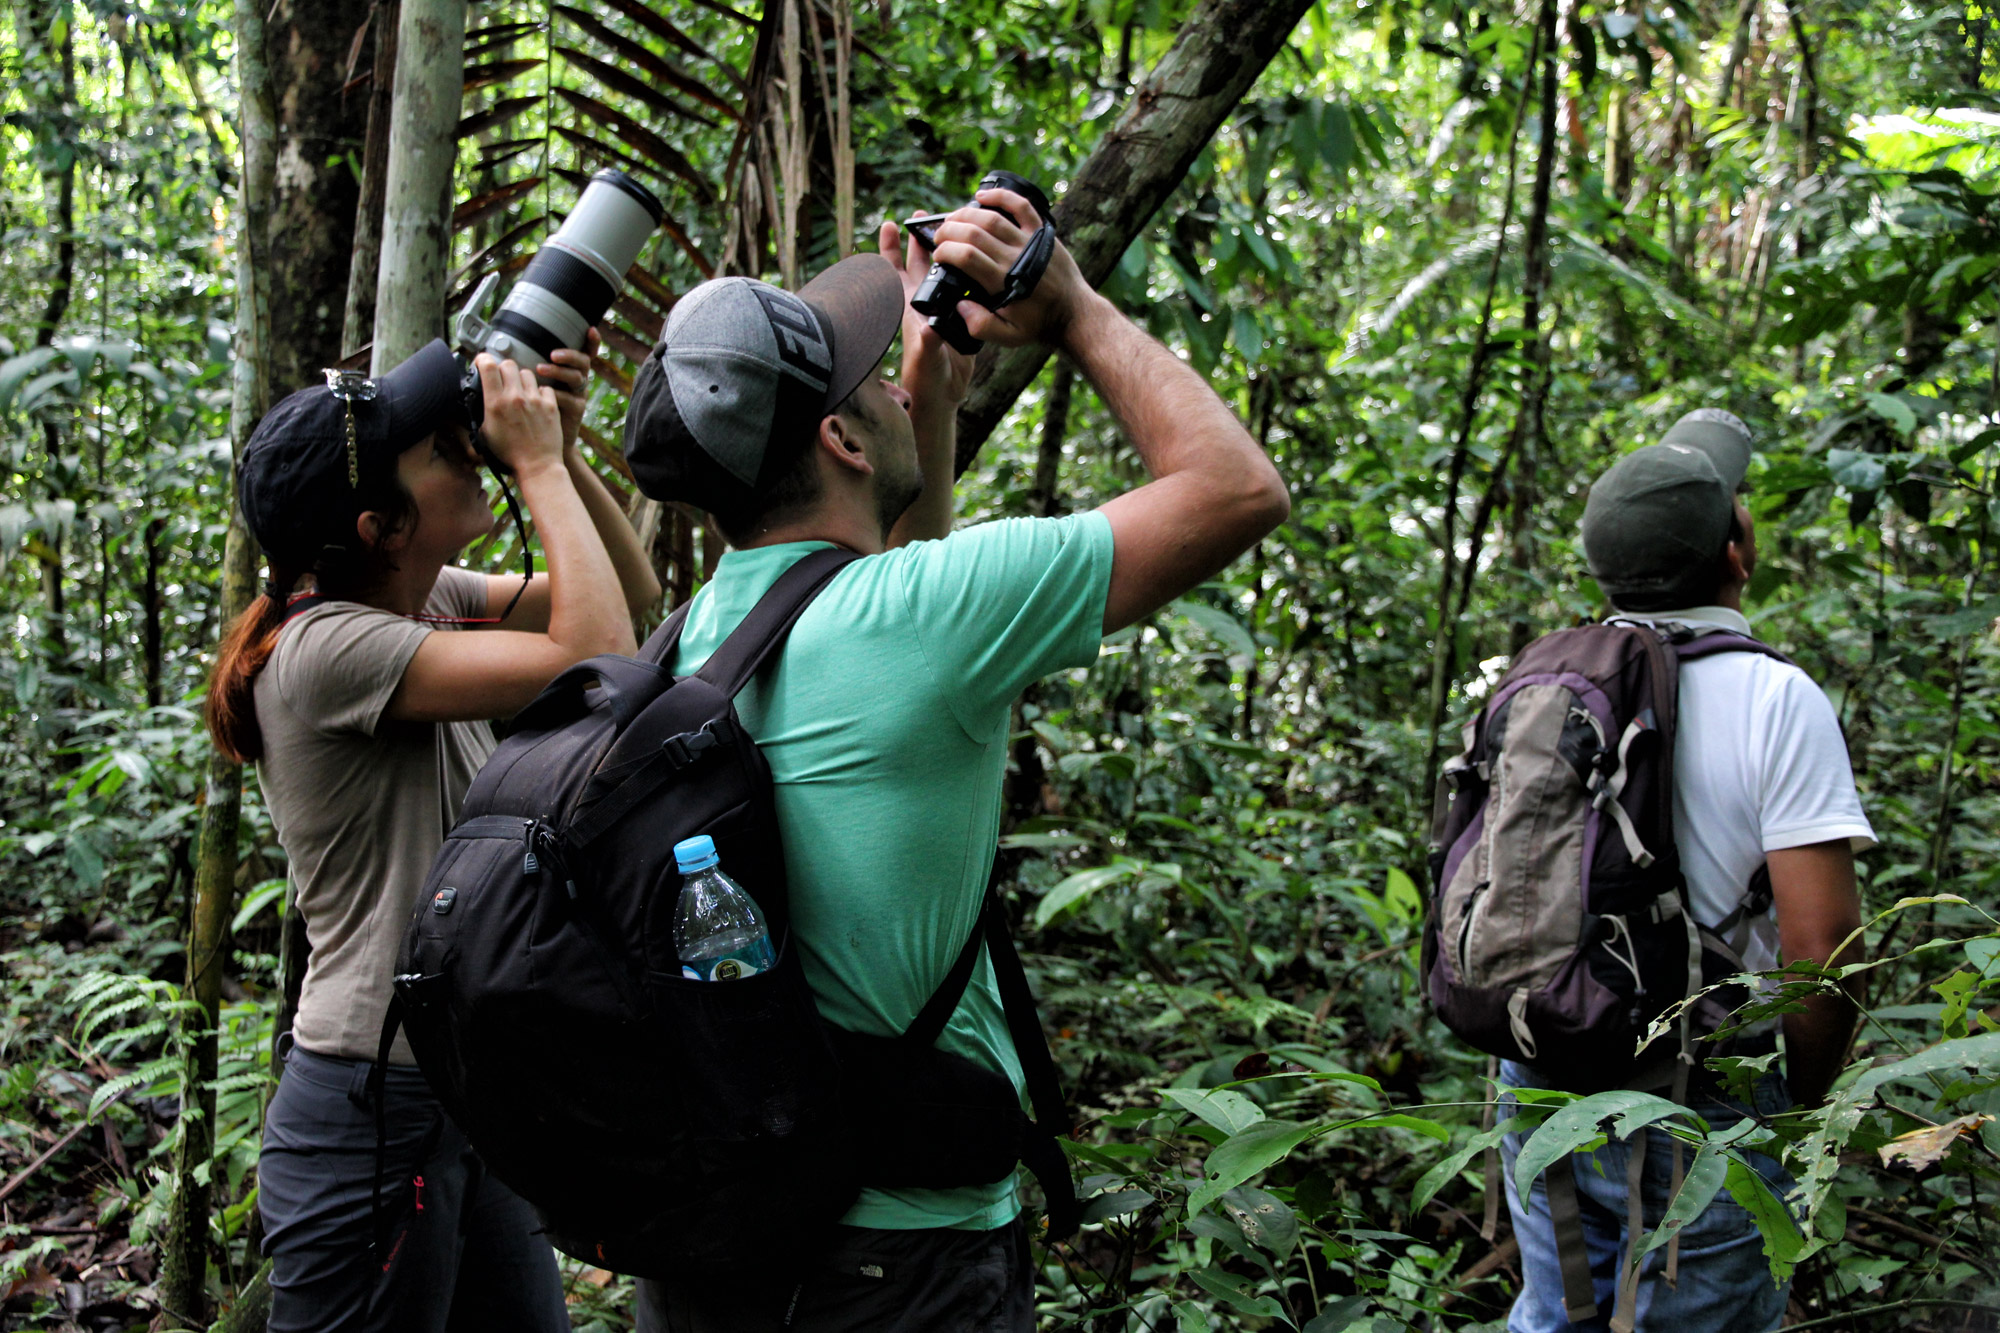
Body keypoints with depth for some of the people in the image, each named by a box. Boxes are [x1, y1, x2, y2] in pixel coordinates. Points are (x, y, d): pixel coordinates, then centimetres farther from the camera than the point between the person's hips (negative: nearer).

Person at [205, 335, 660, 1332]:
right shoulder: (325, 649, -21)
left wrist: (564, 453, -3)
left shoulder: (433, 601, 5)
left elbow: (631, 595, 11)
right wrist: (538, 466, -18)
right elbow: (597, 659, -28)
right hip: (375, 1109, -9)